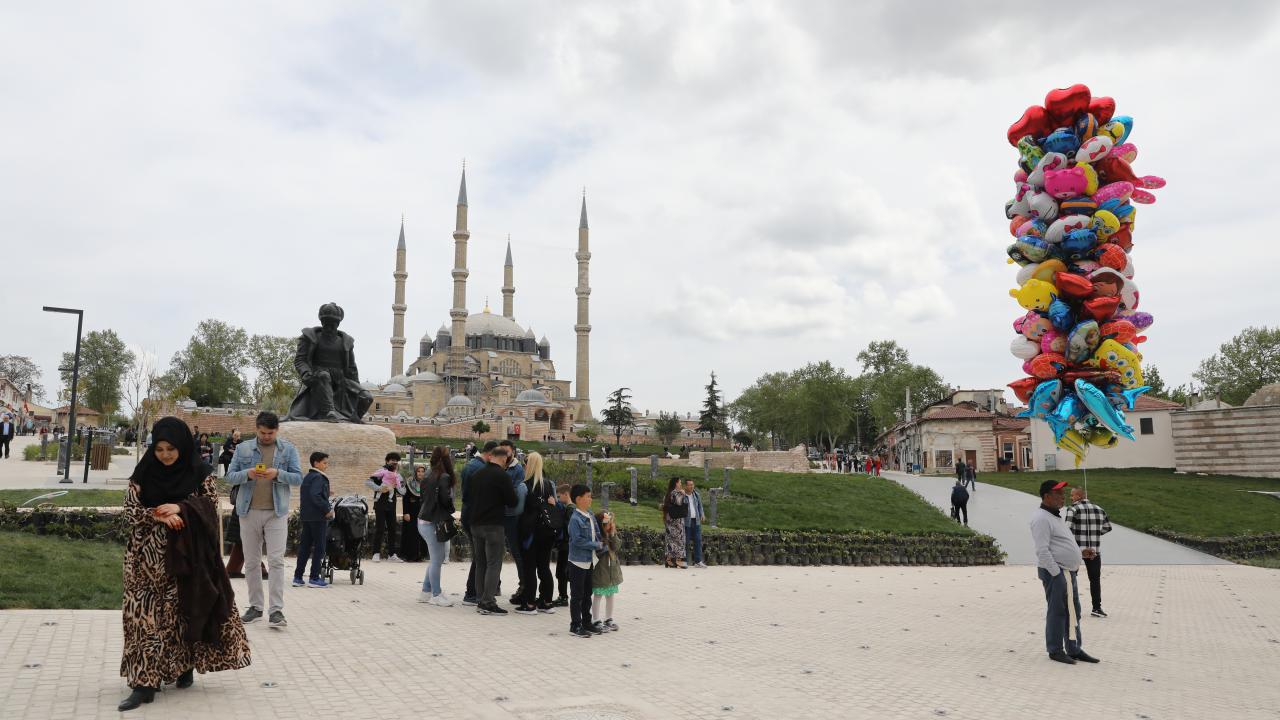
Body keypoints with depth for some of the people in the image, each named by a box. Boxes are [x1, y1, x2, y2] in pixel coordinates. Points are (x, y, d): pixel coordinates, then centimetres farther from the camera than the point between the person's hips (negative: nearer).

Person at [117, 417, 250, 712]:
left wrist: (180, 507, -20)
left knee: (185, 610, 5)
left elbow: (210, 504, -5)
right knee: (147, 613, -4)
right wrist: (159, 515, -19)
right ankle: (145, 682, 1)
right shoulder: (143, 473, 0)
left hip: (187, 554, -1)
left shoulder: (199, 472, -2)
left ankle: (185, 666, 24)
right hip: (150, 557, 1)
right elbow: (130, 510, -2)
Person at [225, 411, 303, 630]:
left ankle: (276, 610, -6)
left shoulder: (288, 449, 4)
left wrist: (278, 474, -19)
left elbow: (298, 478, -1)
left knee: (276, 561, -7)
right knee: (251, 562, 9)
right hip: (248, 512, 2)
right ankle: (255, 606, 20)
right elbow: (229, 477, 4)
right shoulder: (243, 448, 7)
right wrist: (247, 474, -16)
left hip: (277, 512, -2)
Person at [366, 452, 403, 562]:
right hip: (380, 503, -6)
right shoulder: (382, 471, -6)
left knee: (392, 529, 6)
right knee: (380, 529, -4)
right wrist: (379, 488, -22)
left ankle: (391, 554, 12)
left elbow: (400, 491, 15)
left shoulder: (397, 474, 13)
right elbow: (368, 481, -14)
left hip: (391, 504, 6)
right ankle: (376, 553, 4)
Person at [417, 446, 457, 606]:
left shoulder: (429, 476, 11)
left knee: (437, 558, 17)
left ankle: (426, 592, 22)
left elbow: (424, 497, 12)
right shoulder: (444, 477, -14)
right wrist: (451, 511, 3)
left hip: (424, 520, 9)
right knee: (437, 559, 1)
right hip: (434, 522, -9)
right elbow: (445, 499, -18)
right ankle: (436, 595, 9)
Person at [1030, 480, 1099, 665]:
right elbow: (1042, 550, -22)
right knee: (1057, 611, -2)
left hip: (1068, 572, 10)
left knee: (1073, 611, 14)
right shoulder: (1042, 518, -16)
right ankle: (1055, 651, 8)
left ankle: (1074, 650, 23)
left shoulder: (1055, 517, 18)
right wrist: (1056, 573, -22)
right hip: (1055, 572, -10)